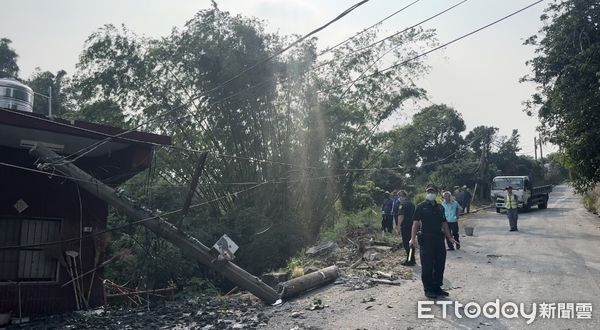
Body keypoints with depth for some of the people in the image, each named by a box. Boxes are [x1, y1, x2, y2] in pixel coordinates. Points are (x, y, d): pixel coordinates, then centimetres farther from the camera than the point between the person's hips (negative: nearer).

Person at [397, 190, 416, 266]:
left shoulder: (403, 204, -14)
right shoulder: (412, 204, 12)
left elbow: (401, 216, -20)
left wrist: (399, 226, -13)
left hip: (405, 226, -8)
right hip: (412, 225, 8)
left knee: (406, 243, -2)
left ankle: (409, 260, 1)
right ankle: (412, 259, 24)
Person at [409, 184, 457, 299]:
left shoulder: (440, 207, 14)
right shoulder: (421, 207, -3)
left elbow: (444, 223, 20)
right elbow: (416, 223, -10)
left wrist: (449, 237, 17)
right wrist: (413, 239, -19)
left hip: (439, 239, 6)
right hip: (426, 240, -6)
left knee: (440, 265, 11)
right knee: (427, 266, -1)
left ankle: (437, 287, 25)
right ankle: (428, 289, 10)